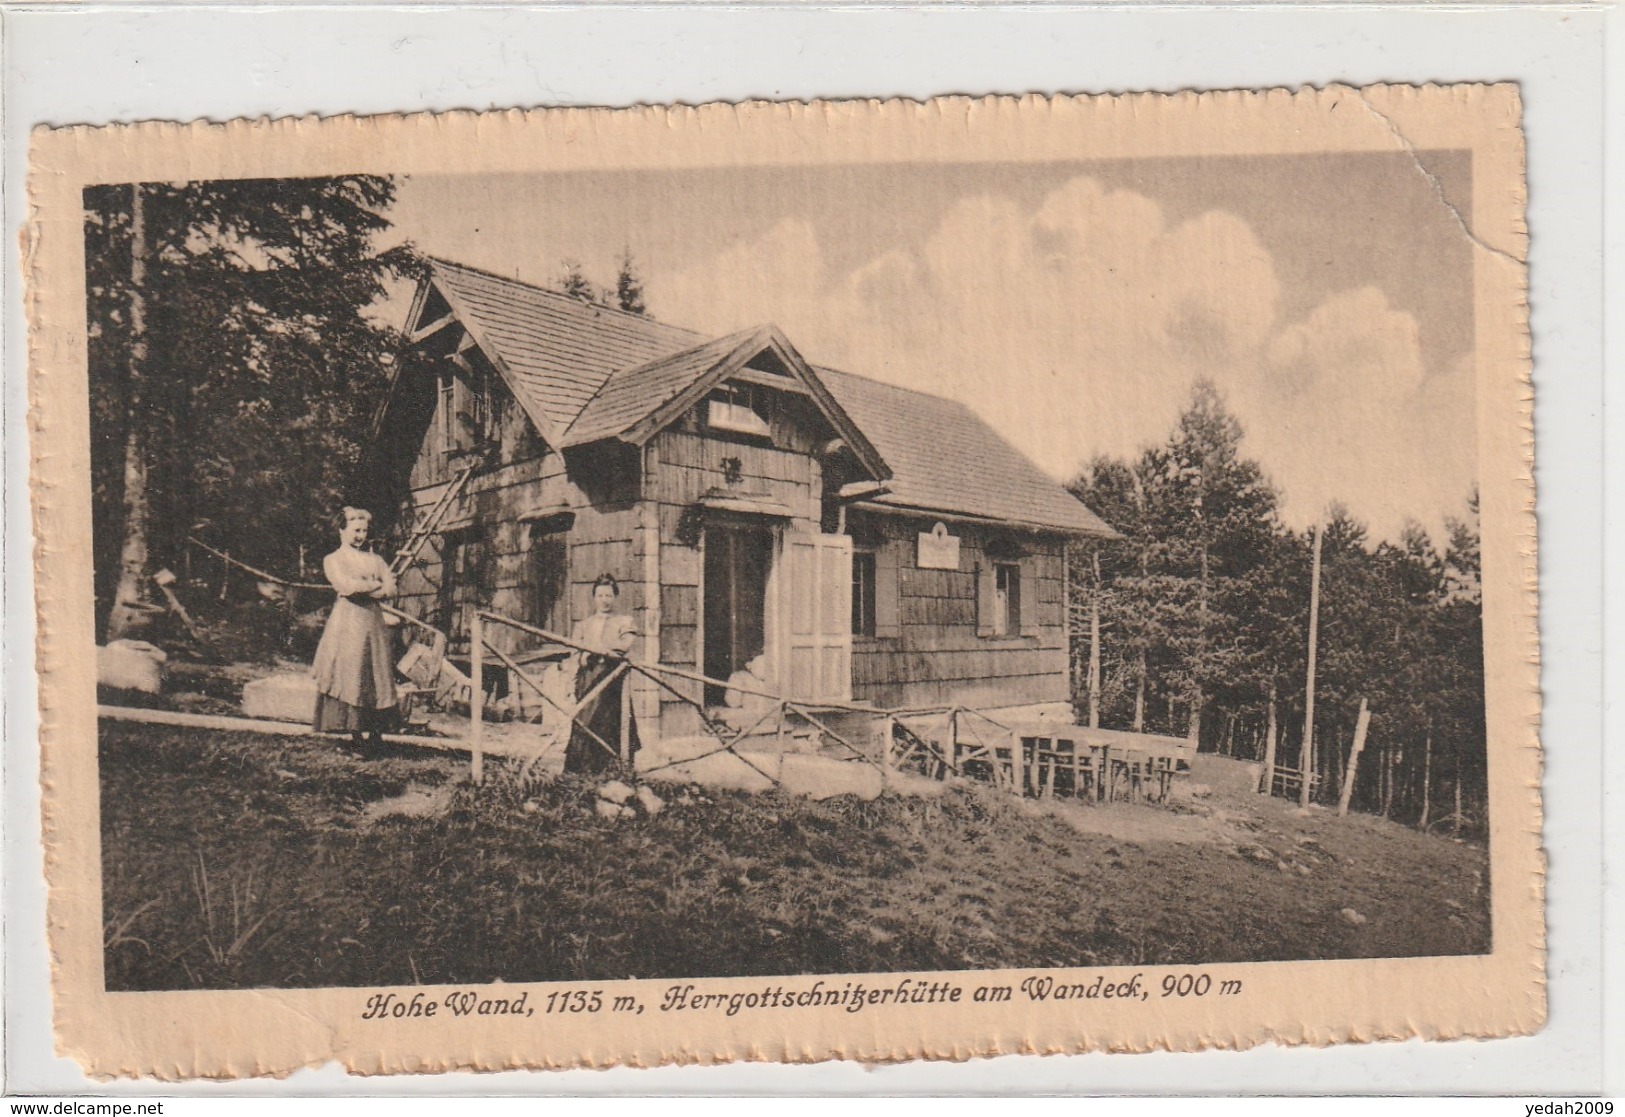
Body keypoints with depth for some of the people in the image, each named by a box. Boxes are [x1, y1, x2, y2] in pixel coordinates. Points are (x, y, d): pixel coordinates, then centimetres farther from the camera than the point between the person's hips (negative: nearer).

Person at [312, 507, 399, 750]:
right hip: (347, 622, -4)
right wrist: (376, 585, -2)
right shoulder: (333, 560, 7)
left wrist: (361, 588, -8)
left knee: (377, 675, -1)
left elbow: (390, 588, 4)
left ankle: (376, 733, 0)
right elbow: (347, 586, -11)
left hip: (374, 621, 4)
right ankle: (356, 733, -7)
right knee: (350, 675, -8)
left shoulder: (375, 560, 19)